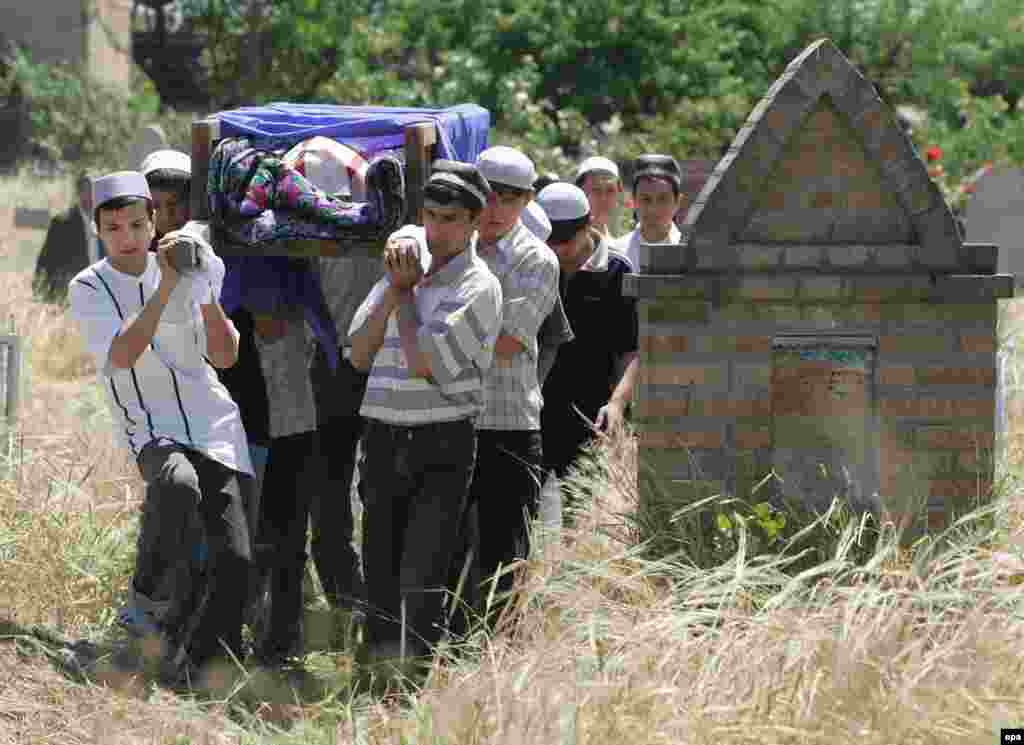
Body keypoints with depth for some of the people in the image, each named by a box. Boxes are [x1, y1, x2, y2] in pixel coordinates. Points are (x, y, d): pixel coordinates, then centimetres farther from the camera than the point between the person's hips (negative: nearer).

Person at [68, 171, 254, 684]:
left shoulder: (191, 266, 4)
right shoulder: (89, 289, -4)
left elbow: (225, 357, 4)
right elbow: (122, 355, -21)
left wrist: (207, 296, -12)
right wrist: (165, 288, -27)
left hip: (213, 423, 3)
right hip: (151, 430, -3)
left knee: (234, 560, -9)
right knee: (179, 483, -39)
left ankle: (192, 668, 2)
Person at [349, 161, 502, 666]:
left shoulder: (478, 288, -6)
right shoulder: (407, 262, 13)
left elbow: (422, 361, -16)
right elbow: (359, 355, 8)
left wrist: (406, 291, -3)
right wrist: (393, 289, -3)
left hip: (442, 443, -6)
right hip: (383, 439, 6)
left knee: (422, 581, -12)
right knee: (379, 575, 10)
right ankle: (375, 666, 18)